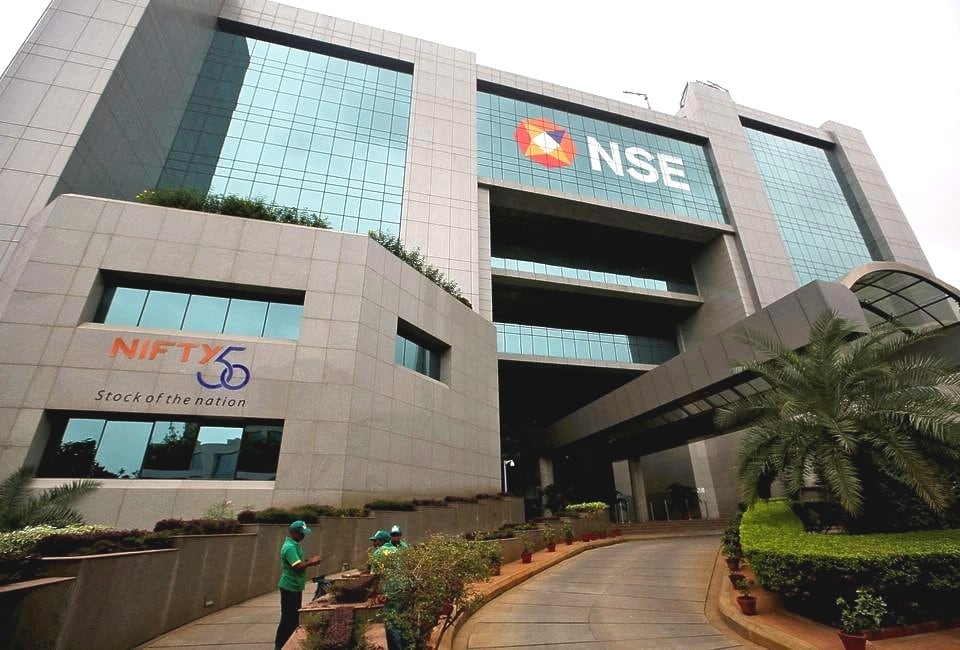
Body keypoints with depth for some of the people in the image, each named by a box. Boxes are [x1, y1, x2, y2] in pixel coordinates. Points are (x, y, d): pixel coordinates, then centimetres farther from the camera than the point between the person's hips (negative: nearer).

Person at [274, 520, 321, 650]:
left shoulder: (294, 545, 8)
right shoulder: (290, 547, -24)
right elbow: (298, 567, -29)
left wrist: (309, 561, 1)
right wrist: (311, 562, -16)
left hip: (295, 587, 10)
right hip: (290, 587, -10)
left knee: (294, 618, 18)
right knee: (288, 619, 1)